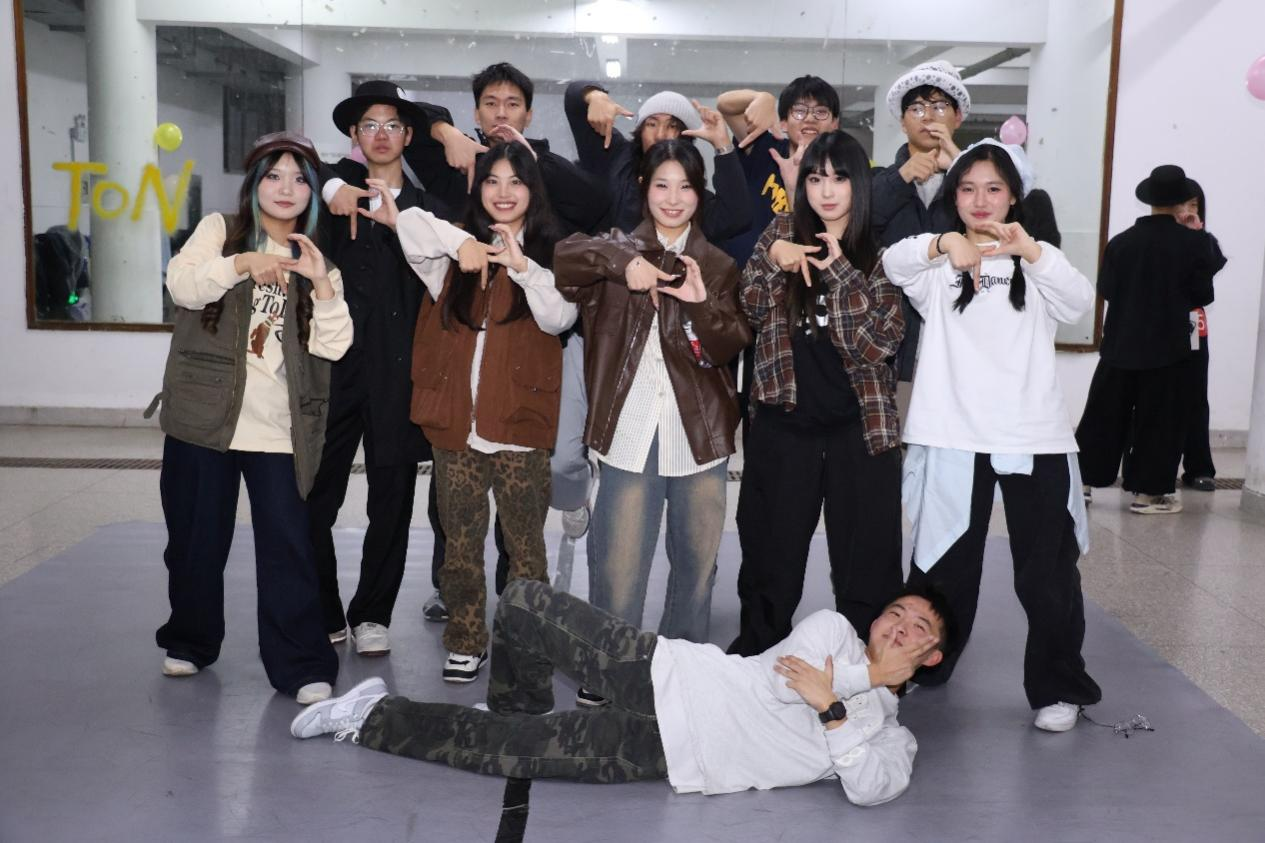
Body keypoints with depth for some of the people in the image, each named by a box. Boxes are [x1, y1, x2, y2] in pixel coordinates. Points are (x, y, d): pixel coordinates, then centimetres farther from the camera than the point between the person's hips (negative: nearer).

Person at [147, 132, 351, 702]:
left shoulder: (316, 260, 12)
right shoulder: (220, 231, 8)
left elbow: (333, 347, -2)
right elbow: (182, 285, -12)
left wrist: (321, 283, -15)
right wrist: (242, 263, -27)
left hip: (277, 429, 0)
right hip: (203, 418, 0)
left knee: (288, 545, -5)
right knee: (197, 538, 10)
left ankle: (301, 665, 3)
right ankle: (190, 640, 32)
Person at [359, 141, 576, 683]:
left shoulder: (549, 253, 5)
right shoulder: (457, 248, 12)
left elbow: (559, 317, -11)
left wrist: (522, 266, -24)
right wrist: (462, 243, -17)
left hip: (519, 425, -2)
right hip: (456, 421, 3)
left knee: (524, 544, 1)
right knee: (460, 542, 9)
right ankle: (466, 642, 21)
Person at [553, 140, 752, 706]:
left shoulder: (718, 266, 13)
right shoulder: (618, 252, 10)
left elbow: (733, 347, 2)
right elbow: (562, 258, -9)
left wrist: (702, 305, -16)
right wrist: (622, 263, -22)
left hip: (699, 432, 2)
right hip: (629, 430, -1)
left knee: (697, 559, 8)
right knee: (618, 563, -2)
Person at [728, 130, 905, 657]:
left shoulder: (882, 249, -1)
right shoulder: (785, 231, 6)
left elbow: (882, 341, -11)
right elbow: (753, 312, 0)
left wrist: (840, 269, -19)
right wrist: (769, 258, -16)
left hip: (859, 425, -1)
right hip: (785, 422, 2)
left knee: (865, 555, 6)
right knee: (771, 551, 12)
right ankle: (755, 659, 28)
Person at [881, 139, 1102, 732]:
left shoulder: (1034, 266, 10)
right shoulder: (938, 268, 8)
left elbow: (1080, 300, -11)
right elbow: (892, 264, -14)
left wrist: (1029, 249, -30)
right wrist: (941, 244, -36)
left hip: (1034, 437, 0)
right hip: (955, 436, 0)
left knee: (1047, 570, 3)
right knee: (944, 563, 10)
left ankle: (1057, 687, 17)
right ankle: (922, 667, 28)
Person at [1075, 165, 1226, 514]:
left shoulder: (1120, 241, -3)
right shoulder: (1193, 242, -10)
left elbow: (1105, 289, 3)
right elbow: (1203, 294, -5)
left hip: (1120, 344, 3)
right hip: (1168, 347, -3)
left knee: (1104, 416, 10)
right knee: (1159, 421, 6)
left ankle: (1080, 480, 13)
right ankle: (1148, 492, 8)